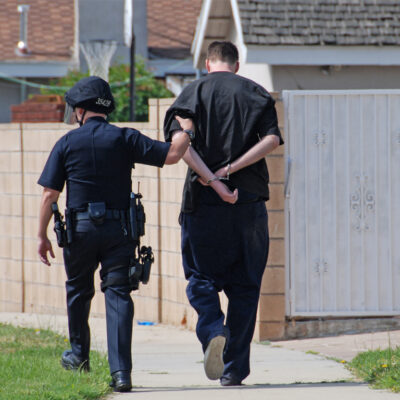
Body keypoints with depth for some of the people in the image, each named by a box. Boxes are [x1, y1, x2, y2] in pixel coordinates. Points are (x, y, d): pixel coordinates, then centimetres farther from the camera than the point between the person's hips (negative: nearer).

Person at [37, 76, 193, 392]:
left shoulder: (67, 143, 1)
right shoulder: (125, 139, 0)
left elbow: (50, 194, 0)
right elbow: (171, 155, -8)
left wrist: (42, 236, 6)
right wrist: (185, 135, 10)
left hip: (81, 228, 0)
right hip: (119, 229, 0)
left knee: (78, 290, 21)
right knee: (118, 294, -1)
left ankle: (79, 354, 37)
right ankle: (120, 370, -13)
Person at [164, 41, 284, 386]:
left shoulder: (193, 92, 5)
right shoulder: (257, 94, 9)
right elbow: (272, 140, -6)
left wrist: (212, 179, -15)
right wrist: (231, 170, -9)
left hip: (204, 202, -1)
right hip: (249, 200, 1)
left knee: (201, 278, 8)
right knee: (244, 285, 9)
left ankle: (213, 332, -20)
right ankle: (235, 368, 8)